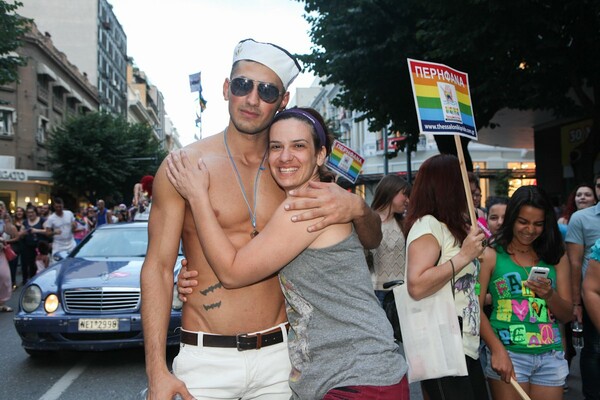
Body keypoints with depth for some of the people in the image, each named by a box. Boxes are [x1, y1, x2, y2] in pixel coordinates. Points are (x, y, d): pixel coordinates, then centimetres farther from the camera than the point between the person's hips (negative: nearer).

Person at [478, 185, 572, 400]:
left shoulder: (556, 257, 7)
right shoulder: (492, 256, -3)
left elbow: (567, 315, 7)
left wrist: (550, 295, -13)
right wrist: (497, 349, -20)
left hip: (551, 357, 3)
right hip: (508, 353, -3)